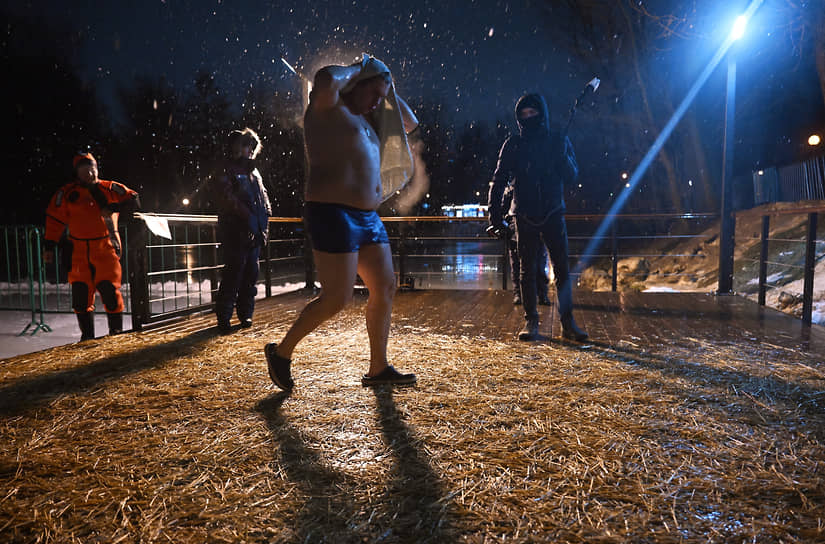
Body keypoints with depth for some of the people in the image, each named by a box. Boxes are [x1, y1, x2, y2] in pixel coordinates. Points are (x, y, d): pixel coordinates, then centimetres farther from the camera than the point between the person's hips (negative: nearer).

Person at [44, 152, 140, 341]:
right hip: (79, 252, 2)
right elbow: (54, 219, 8)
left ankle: (116, 332, 9)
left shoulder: (109, 189, 6)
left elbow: (133, 200, 4)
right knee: (81, 293, 3)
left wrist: (114, 208, -12)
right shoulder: (67, 193, 7)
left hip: (106, 249, -1)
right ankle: (87, 335, 16)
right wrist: (50, 245, 4)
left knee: (110, 290, -5)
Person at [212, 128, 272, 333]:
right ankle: (223, 317, 1)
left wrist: (263, 221, 8)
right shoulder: (226, 173, 1)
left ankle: (245, 314, 18)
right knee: (233, 274, -8)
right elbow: (226, 198, -13)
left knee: (251, 274, 8)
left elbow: (264, 199, 23)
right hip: (235, 233, -6)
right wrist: (247, 215, -20)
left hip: (255, 234, 7)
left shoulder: (254, 173, 22)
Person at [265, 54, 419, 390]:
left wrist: (390, 92, 20)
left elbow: (410, 123, 31)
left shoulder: (367, 119, 23)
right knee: (337, 298, -10)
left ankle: (378, 369, 18)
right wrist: (356, 69, -6)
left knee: (385, 289, 8)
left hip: (367, 217, 10)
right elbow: (326, 79, -26)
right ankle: (281, 352, 12)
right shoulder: (329, 105, -2)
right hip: (333, 214, -10)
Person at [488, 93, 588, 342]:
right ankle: (530, 321, 10)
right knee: (527, 270, 2)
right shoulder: (512, 144, 6)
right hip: (525, 216, 0)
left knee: (562, 269, -2)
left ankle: (567, 322, 6)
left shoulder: (559, 140, 7)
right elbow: (498, 180, 5)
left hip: (552, 213, 0)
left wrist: (562, 157, -15)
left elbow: (572, 176, 4)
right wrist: (495, 215, -2)